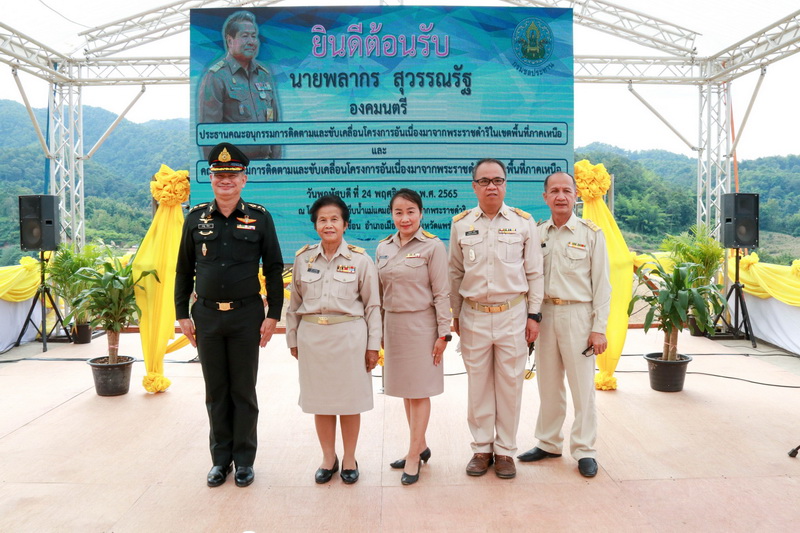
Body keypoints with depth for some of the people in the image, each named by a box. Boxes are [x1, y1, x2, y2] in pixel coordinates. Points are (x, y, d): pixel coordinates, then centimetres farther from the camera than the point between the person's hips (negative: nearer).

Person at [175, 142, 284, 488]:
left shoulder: (259, 218, -2)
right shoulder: (196, 218, 5)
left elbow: (274, 269, 0)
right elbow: (184, 270, 9)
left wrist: (272, 315, -5)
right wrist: (182, 315, 5)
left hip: (246, 316, -2)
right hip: (206, 316, 2)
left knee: (244, 391, 8)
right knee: (215, 392, 11)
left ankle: (244, 460, 22)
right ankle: (221, 459, 26)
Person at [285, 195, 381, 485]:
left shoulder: (360, 259, -3)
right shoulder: (303, 258, 4)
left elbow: (372, 305, -1)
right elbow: (294, 303, 10)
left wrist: (373, 345, -2)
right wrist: (293, 339, 10)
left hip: (349, 335, -2)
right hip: (312, 336, 3)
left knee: (349, 400, 7)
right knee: (320, 400, 11)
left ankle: (349, 459, 26)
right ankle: (328, 458, 29)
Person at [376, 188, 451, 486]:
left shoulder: (433, 246, -7)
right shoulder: (383, 248, 8)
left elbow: (442, 293, -8)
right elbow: (380, 293, 12)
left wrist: (443, 334, -11)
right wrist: (379, 331, 11)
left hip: (421, 324, -5)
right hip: (393, 324, 6)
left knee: (420, 391, 1)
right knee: (405, 389, 12)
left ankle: (413, 457, 10)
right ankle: (420, 446, 28)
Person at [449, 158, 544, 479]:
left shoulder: (523, 222, 2)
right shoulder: (461, 224, 4)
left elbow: (534, 273, 4)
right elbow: (455, 274, 9)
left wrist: (534, 315, 0)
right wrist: (455, 315, 8)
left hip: (513, 315, -1)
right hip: (474, 316, 1)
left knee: (510, 384, 6)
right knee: (478, 384, 8)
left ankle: (505, 450, 21)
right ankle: (481, 448, 23)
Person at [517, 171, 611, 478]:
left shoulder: (591, 233, -1)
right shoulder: (537, 234, 7)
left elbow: (601, 285, -3)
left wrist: (599, 328, -8)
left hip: (577, 315, -3)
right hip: (544, 314, 4)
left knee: (582, 386, 2)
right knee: (548, 385, 13)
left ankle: (584, 451, 16)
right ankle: (548, 443, 27)